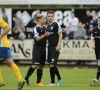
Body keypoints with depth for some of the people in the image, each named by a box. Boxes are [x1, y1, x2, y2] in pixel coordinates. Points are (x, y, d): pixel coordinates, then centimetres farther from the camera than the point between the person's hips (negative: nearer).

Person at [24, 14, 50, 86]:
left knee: (41, 66, 7)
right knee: (35, 65, -15)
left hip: (43, 49, 8)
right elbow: (37, 38, -17)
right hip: (37, 48, -8)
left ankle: (38, 82, 11)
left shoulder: (44, 28, 14)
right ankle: (26, 78, -3)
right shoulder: (36, 28, -10)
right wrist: (44, 35, -29)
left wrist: (48, 35, 6)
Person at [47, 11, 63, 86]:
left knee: (52, 65, -10)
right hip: (50, 48, 8)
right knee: (52, 65, 12)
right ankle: (59, 79, 27)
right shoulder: (48, 26, 15)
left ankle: (52, 82, -2)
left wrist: (58, 45, -18)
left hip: (55, 48, -8)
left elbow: (60, 35, -12)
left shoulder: (56, 24, -8)